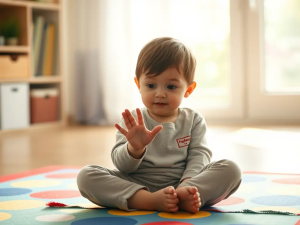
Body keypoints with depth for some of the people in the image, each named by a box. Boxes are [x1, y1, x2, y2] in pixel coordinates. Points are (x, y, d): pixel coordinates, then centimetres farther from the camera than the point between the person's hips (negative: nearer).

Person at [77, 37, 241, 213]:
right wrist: (134, 148, -26)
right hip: (137, 188, 0)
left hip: (180, 184, 0)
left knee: (231, 169, -20)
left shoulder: (194, 121, 10)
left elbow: (199, 156, -1)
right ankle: (151, 201, -35)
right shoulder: (132, 122, 6)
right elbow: (122, 166, -3)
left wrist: (186, 185, -22)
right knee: (86, 175, -22)